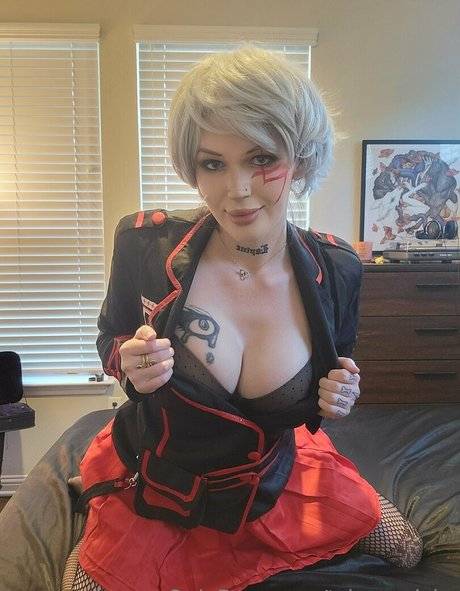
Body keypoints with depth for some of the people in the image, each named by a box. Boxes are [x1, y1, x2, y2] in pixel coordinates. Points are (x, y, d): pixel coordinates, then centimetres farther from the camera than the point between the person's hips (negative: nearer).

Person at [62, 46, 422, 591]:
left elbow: (330, 382, 0)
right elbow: (110, 339, -6)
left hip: (274, 482, 3)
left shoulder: (337, 270, -19)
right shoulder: (146, 243, -26)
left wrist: (337, 398, -22)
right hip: (157, 483, -1)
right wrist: (128, 363, -29)